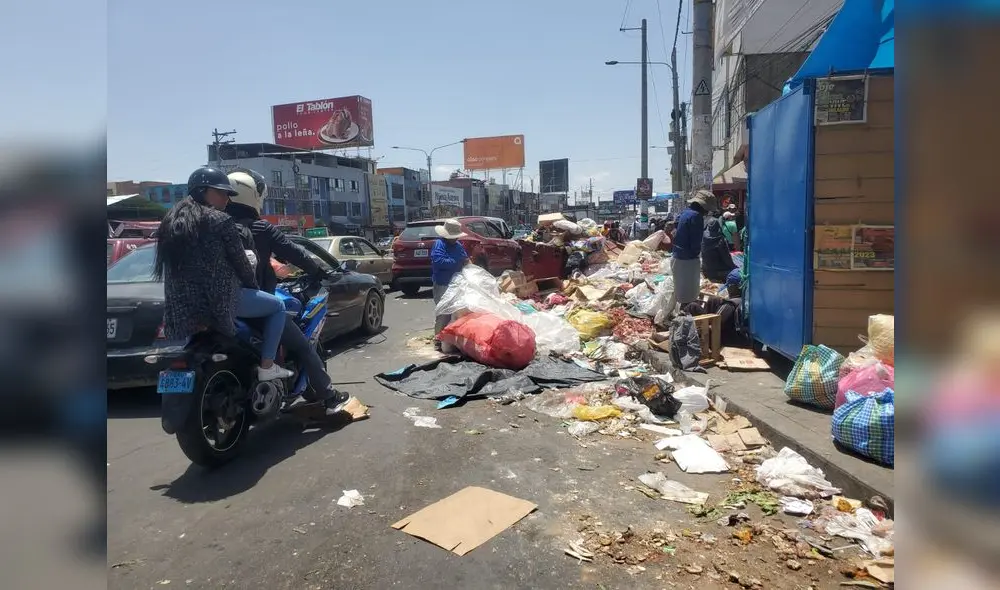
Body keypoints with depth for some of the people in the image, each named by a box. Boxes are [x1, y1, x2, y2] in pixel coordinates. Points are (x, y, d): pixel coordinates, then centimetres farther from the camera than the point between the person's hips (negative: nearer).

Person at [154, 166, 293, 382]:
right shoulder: (221, 221, -7)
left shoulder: (171, 220, 15)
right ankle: (267, 366, 5)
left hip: (181, 306, 7)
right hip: (220, 298, -7)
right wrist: (253, 284, 13)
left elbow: (170, 266, 20)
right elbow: (240, 261, -4)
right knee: (277, 306, 10)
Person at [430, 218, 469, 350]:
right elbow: (438, 261, -26)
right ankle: (439, 340, 1)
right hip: (442, 285, -8)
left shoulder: (458, 246, 14)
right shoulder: (439, 245, -11)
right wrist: (458, 262, -22)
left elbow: (465, 259, 27)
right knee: (443, 313, -7)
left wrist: (467, 262, 1)